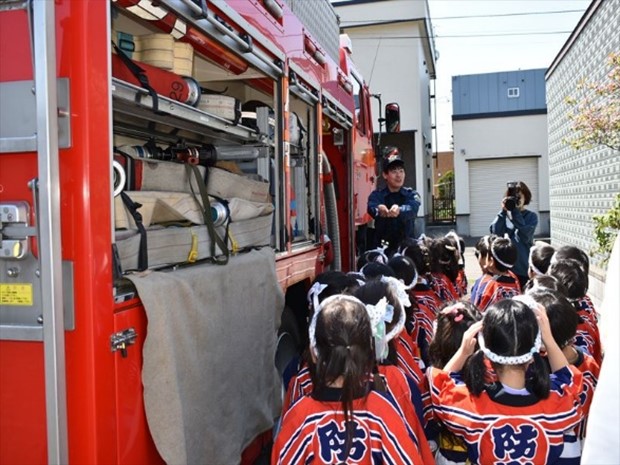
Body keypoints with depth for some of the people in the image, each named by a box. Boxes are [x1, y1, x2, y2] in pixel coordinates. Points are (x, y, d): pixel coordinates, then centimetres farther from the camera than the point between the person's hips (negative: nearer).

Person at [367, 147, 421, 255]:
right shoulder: (377, 195, 4)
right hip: (381, 248, 0)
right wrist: (379, 209, -43)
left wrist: (399, 210, -42)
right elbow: (371, 207, -18)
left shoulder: (411, 195, 5)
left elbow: (412, 209, -17)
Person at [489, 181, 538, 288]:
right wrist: (503, 211, -14)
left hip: (524, 268, -2)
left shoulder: (531, 216, 1)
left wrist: (515, 212, -15)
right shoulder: (505, 215, 7)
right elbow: (495, 232, -9)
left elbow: (525, 236, -16)